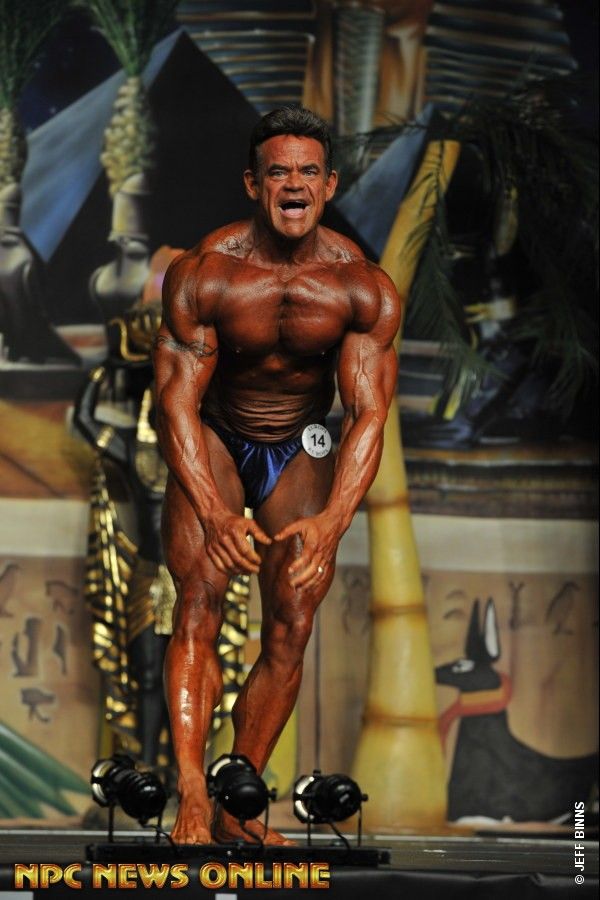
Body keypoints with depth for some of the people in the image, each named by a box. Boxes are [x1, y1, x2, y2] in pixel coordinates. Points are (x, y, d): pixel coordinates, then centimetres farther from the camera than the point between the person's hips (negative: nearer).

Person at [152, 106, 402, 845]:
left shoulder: (364, 289, -17)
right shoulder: (203, 274, -21)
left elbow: (369, 413, -20)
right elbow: (177, 400, -21)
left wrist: (331, 519, -35)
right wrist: (211, 512, -35)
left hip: (301, 451, 2)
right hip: (213, 443, -2)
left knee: (290, 632, -6)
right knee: (197, 608, -19)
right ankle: (191, 799, -25)